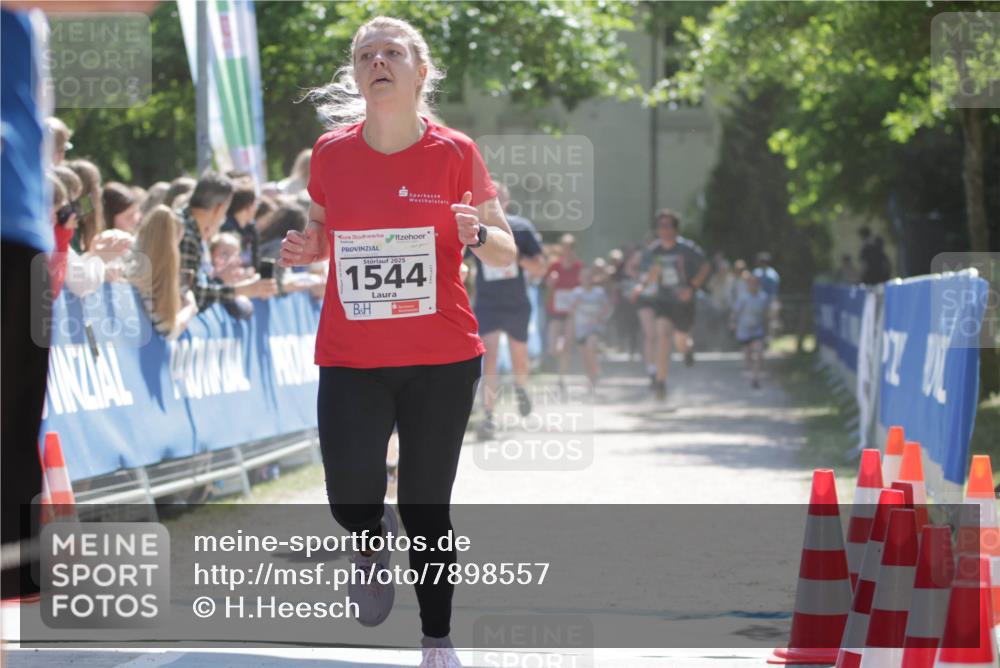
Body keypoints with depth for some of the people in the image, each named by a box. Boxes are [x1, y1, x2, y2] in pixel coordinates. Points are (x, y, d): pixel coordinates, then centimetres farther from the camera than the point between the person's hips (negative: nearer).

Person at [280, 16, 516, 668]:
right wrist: (304, 249, -4)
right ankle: (373, 543, 29)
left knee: (427, 508, 3)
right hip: (351, 361, 1)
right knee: (351, 502, -9)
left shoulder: (455, 153, -4)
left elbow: (508, 253, 3)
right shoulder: (331, 152, 2)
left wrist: (478, 235, -20)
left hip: (442, 360, -1)